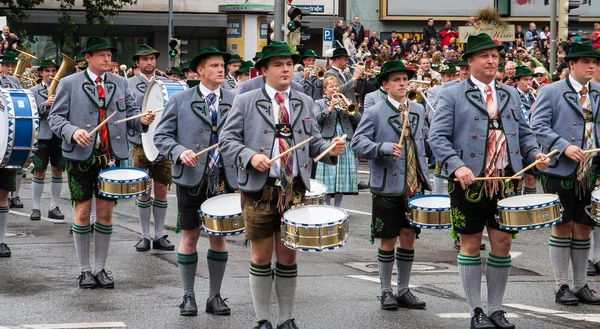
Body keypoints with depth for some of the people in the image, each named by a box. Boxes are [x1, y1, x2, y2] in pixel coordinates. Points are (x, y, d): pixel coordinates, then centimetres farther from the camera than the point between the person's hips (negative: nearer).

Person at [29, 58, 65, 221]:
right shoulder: (34, 91, 5)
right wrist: (45, 105, -20)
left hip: (59, 135, 2)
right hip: (41, 136, -2)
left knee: (57, 171, 6)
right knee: (39, 172, -2)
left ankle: (54, 207, 13)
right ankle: (35, 208, 4)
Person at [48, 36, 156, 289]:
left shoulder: (120, 83, 10)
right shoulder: (69, 84, 0)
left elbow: (130, 113, 10)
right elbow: (56, 118, -2)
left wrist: (142, 119, -13)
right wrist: (73, 132, -21)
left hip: (111, 155, 3)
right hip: (81, 157, -3)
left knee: (105, 212, 6)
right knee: (83, 211, 2)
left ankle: (100, 269, 16)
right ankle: (85, 270, 12)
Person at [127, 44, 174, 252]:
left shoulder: (167, 84, 9)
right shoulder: (129, 85, 3)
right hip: (140, 143, -2)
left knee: (161, 189, 4)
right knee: (144, 190, 2)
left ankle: (159, 235, 12)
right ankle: (145, 236, 10)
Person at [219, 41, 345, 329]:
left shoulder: (304, 103, 11)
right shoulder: (245, 102, 0)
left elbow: (313, 142, 13)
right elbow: (227, 141, -3)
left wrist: (331, 149, -8)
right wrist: (251, 156, -19)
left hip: (295, 190, 3)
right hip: (260, 189, -3)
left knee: (288, 255, 9)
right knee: (262, 255, 5)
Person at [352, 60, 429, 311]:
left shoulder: (418, 110, 9)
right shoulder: (375, 113, -7)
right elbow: (358, 143, -12)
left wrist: (424, 174, 15)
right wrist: (386, 148, -24)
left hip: (414, 186, 5)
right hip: (387, 187, -5)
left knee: (409, 237, 9)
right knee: (389, 240, 1)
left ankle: (403, 290, 19)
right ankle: (386, 291, 13)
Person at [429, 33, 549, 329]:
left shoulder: (510, 95, 14)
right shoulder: (452, 96, -3)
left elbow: (524, 133, 17)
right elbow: (438, 137, -10)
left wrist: (535, 154, -4)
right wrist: (457, 166, -23)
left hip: (505, 182, 4)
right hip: (469, 182, -4)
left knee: (503, 243, 5)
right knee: (471, 244, 3)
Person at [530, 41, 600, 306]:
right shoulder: (551, 92, -2)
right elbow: (538, 126, -9)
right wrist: (564, 147, -20)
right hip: (561, 172, -4)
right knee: (563, 226, 1)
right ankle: (561, 286, 8)